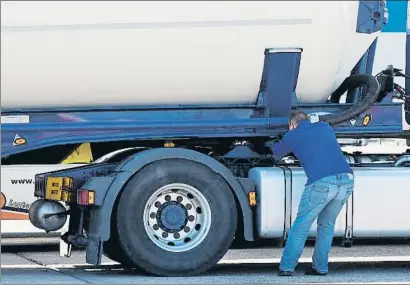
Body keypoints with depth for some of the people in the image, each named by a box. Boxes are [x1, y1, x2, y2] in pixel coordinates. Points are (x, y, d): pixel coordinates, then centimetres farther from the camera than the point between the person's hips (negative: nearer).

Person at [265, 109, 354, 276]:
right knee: (327, 225, 20)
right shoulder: (325, 127, 25)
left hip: (321, 182, -4)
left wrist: (273, 145, 57)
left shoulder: (293, 135, 14)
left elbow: (278, 154, 33)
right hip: (346, 180, 4)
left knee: (301, 226, 8)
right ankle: (321, 267, 18)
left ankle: (286, 267, 8)